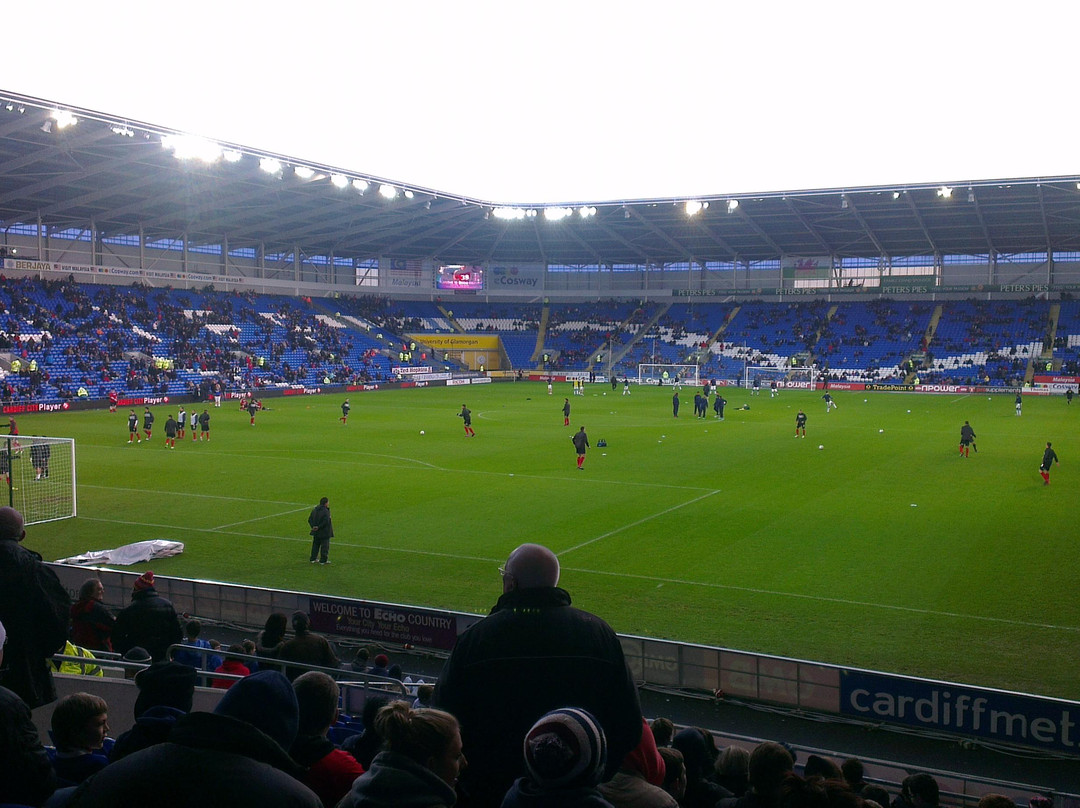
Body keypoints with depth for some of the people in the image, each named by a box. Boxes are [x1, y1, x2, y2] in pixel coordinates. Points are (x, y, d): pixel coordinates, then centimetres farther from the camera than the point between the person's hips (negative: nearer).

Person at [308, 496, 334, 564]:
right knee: (324, 546, 3)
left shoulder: (315, 509, 5)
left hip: (316, 533, 7)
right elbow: (326, 522, -27)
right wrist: (319, 527, -17)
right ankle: (323, 560, 6)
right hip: (324, 532, -7)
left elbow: (310, 519, 5)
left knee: (315, 545, 19)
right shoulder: (325, 511, -19)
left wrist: (313, 526, -4)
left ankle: (313, 558, 24)